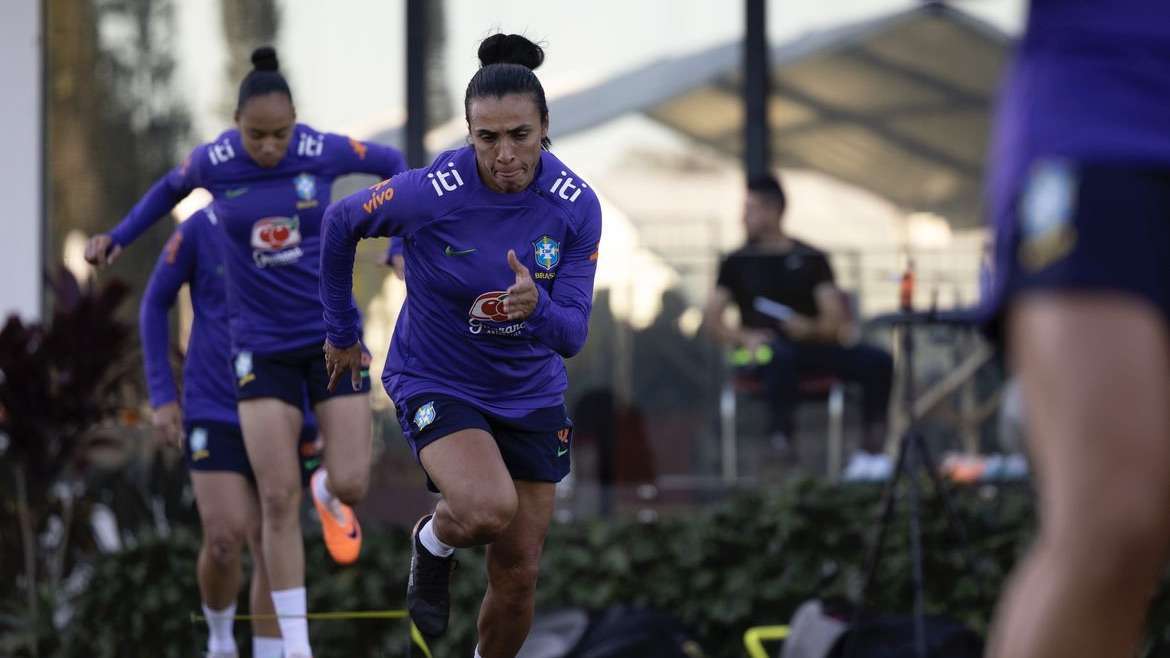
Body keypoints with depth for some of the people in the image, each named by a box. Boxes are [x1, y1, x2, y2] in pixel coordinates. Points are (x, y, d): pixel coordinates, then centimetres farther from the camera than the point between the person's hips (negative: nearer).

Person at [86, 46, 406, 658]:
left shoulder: (324, 151, -13)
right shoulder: (213, 162, -11)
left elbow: (392, 163, 6)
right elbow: (172, 186, 14)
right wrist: (117, 238, 7)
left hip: (333, 333, 0)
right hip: (263, 347, 0)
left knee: (351, 484, -8)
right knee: (279, 501, -8)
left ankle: (329, 492, 33)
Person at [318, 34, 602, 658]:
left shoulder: (576, 205, -15)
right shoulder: (428, 192, -23)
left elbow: (571, 334, -13)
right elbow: (340, 223, -4)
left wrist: (535, 307, -37)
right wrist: (341, 331, 8)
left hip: (530, 393, 4)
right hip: (436, 383, -4)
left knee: (518, 574, 6)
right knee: (490, 508, -30)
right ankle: (433, 543, 6)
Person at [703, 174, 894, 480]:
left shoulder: (811, 259, 16)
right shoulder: (738, 262, 15)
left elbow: (836, 316, 6)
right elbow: (712, 315, 6)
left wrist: (811, 328, -17)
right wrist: (744, 337, -14)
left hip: (812, 343, 2)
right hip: (767, 347, -2)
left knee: (878, 362, -24)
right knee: (780, 356, -42)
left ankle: (871, 452, -28)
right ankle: (782, 441, -48)